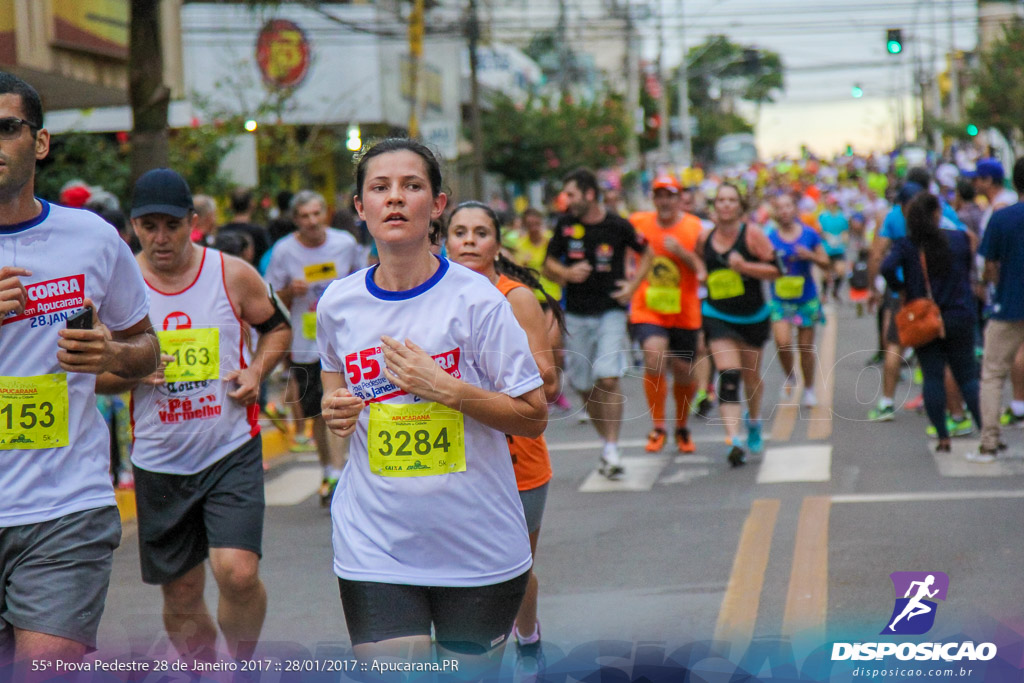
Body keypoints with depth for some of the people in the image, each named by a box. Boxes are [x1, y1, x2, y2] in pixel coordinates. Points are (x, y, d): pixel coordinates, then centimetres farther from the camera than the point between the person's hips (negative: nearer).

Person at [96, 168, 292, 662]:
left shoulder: (233, 275, -3)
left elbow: (278, 327, 14)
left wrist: (256, 371, -4)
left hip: (231, 450, -2)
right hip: (159, 461, 2)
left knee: (238, 573, -17)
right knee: (181, 594, 9)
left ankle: (244, 664, 10)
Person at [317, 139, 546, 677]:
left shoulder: (475, 298, -8)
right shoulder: (337, 303, 3)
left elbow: (534, 418, -6)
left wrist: (446, 388, -18)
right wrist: (334, 411, 1)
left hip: (479, 546, -2)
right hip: (374, 545, 2)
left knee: (472, 672, 9)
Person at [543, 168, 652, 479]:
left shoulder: (617, 226, -4)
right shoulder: (565, 225, 3)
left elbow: (646, 253, 13)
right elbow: (549, 265, 10)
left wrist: (633, 284, -1)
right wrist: (566, 273, -11)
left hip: (610, 312, -3)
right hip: (576, 315, 3)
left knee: (609, 379, -17)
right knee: (585, 387, 5)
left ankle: (611, 452, -13)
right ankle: (607, 442, 23)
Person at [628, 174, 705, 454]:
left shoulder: (694, 228, -5)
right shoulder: (638, 222, -1)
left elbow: (704, 271, -12)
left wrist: (680, 251, -25)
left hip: (684, 312, 0)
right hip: (647, 309, 0)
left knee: (684, 372, 9)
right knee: (654, 358, -23)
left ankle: (682, 427, 35)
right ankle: (658, 427, -9)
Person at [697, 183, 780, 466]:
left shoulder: (752, 234, -10)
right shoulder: (705, 238, 0)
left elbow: (775, 270, -13)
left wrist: (744, 266, -25)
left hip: (753, 316, 0)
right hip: (718, 316, 1)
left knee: (751, 374, 15)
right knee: (728, 376, -16)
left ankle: (754, 421, 46)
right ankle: (733, 441, -25)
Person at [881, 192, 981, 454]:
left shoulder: (906, 245, -4)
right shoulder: (960, 239, -1)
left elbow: (887, 267, -20)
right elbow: (970, 270, 8)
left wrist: (901, 289, -5)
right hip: (959, 318, 1)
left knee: (932, 378, 3)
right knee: (967, 377, 7)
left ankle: (943, 437, 0)